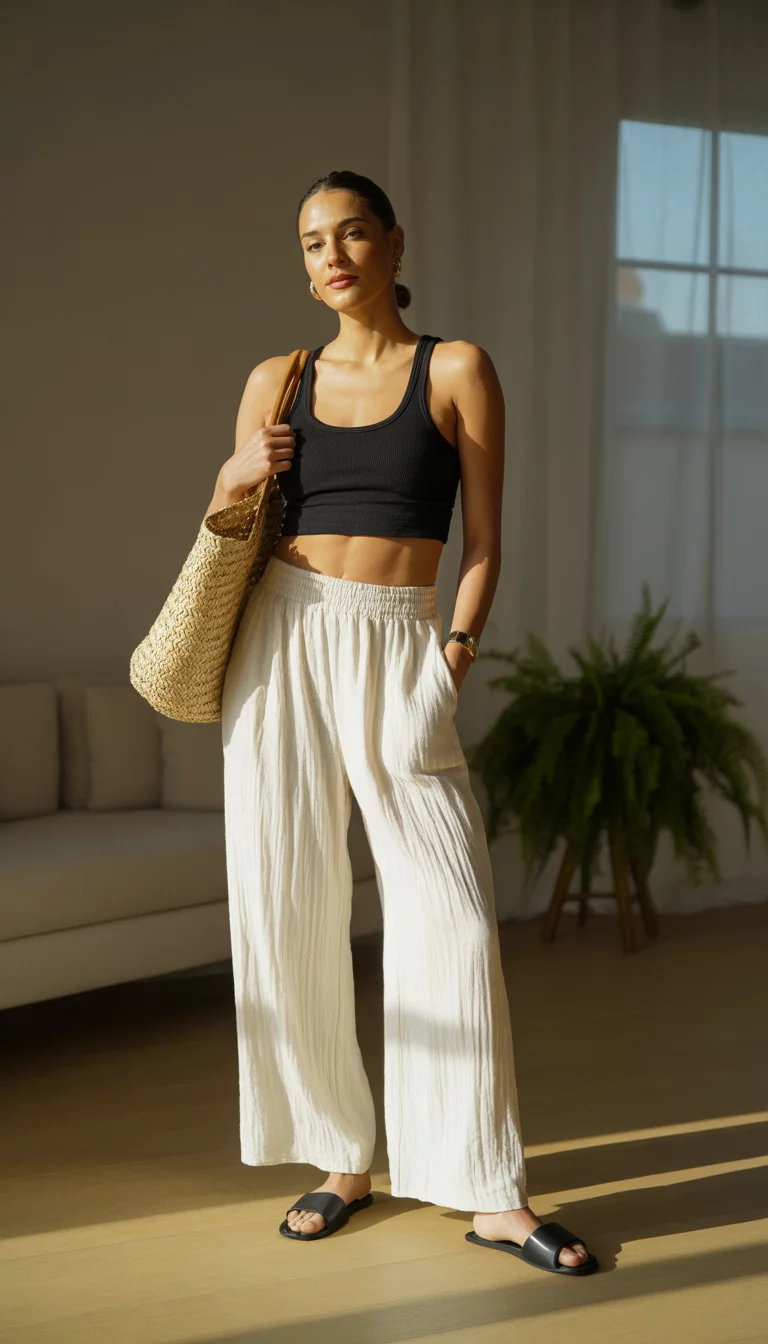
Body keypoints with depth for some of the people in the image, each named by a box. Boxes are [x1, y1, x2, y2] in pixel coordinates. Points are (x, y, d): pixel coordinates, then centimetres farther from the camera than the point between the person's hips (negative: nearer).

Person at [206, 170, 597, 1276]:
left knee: (453, 913, -9)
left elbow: (483, 541, 2)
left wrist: (460, 644, -12)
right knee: (289, 910, 1)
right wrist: (233, 479, -4)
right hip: (282, 641, 3)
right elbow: (223, 538, 17)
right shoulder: (276, 382, 12)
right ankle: (344, 1157, 16)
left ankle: (491, 1193, -1)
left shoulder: (457, 371, 4)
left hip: (401, 654, -3)